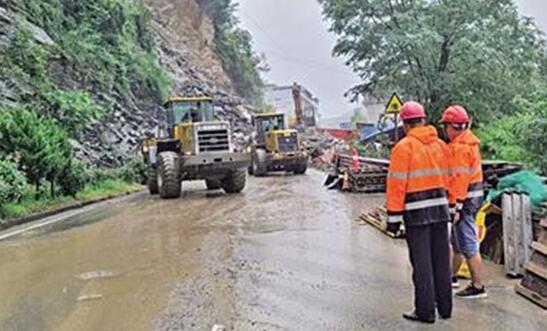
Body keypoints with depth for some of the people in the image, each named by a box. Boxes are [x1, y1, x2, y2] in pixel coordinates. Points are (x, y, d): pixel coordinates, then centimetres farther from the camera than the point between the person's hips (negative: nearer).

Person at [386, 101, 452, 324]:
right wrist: (450, 206, 21)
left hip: (416, 211, -6)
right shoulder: (441, 145, 9)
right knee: (441, 259, 13)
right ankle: (445, 307, 23)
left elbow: (397, 184, -11)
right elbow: (449, 180, 13)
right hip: (440, 207, 6)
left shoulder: (404, 147, -9)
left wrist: (394, 216, -8)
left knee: (422, 262, 1)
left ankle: (425, 310, 7)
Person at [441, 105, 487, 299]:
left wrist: (456, 206, -22)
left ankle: (478, 287, 3)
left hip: (465, 200, -11)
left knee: (469, 246, -4)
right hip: (472, 197, 11)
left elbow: (460, 179, -24)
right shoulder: (469, 141, 12)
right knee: (457, 241, 23)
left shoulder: (460, 147, -19)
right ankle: (452, 277, 37)